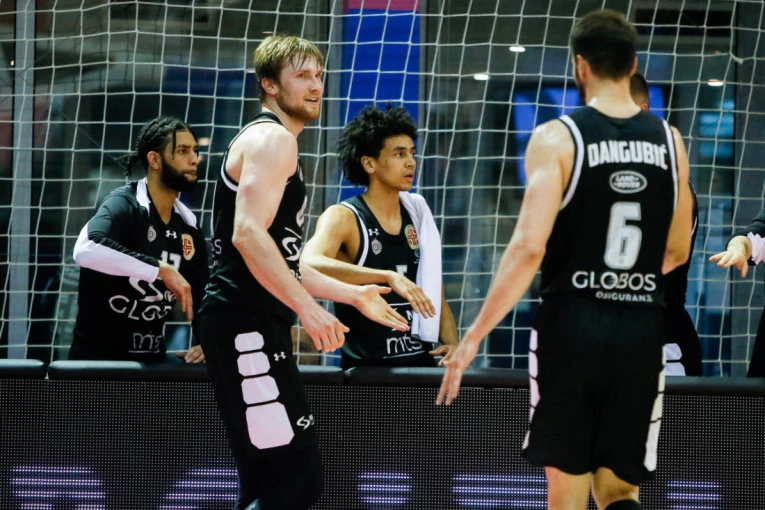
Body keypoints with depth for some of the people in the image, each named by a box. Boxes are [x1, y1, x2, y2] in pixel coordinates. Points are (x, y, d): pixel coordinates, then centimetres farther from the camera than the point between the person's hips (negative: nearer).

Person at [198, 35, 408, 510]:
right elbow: (248, 234, -23)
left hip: (256, 327, 11)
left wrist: (353, 294, 32)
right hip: (247, 326, -11)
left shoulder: (275, 143, 24)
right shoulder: (272, 139, -9)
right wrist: (309, 308, -27)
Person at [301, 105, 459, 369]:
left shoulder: (417, 213, 10)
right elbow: (310, 263, -29)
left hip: (421, 364, 5)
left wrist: (452, 343, -2)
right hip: (367, 369, -5)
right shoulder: (342, 218, -8)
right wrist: (389, 277, -38)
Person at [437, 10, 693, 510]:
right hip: (642, 331, 3)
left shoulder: (557, 138, -8)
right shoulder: (669, 141, 6)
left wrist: (473, 337, -10)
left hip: (571, 324, -3)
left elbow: (529, 248, -16)